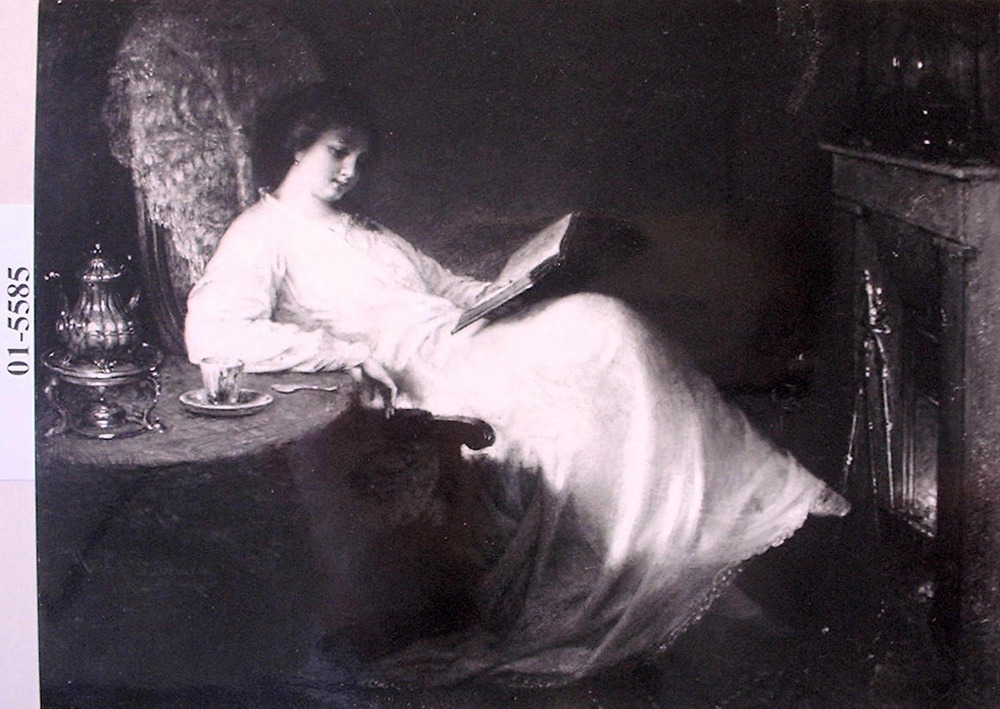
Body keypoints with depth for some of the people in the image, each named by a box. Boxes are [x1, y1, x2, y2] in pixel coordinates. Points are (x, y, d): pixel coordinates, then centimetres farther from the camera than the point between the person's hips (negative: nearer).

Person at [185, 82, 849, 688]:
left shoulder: (362, 231, 28)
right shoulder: (260, 235, 0)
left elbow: (446, 284, 30)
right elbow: (210, 333, -17)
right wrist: (349, 351, -23)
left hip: (469, 338, 8)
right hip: (420, 371, -8)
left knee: (596, 319, -16)